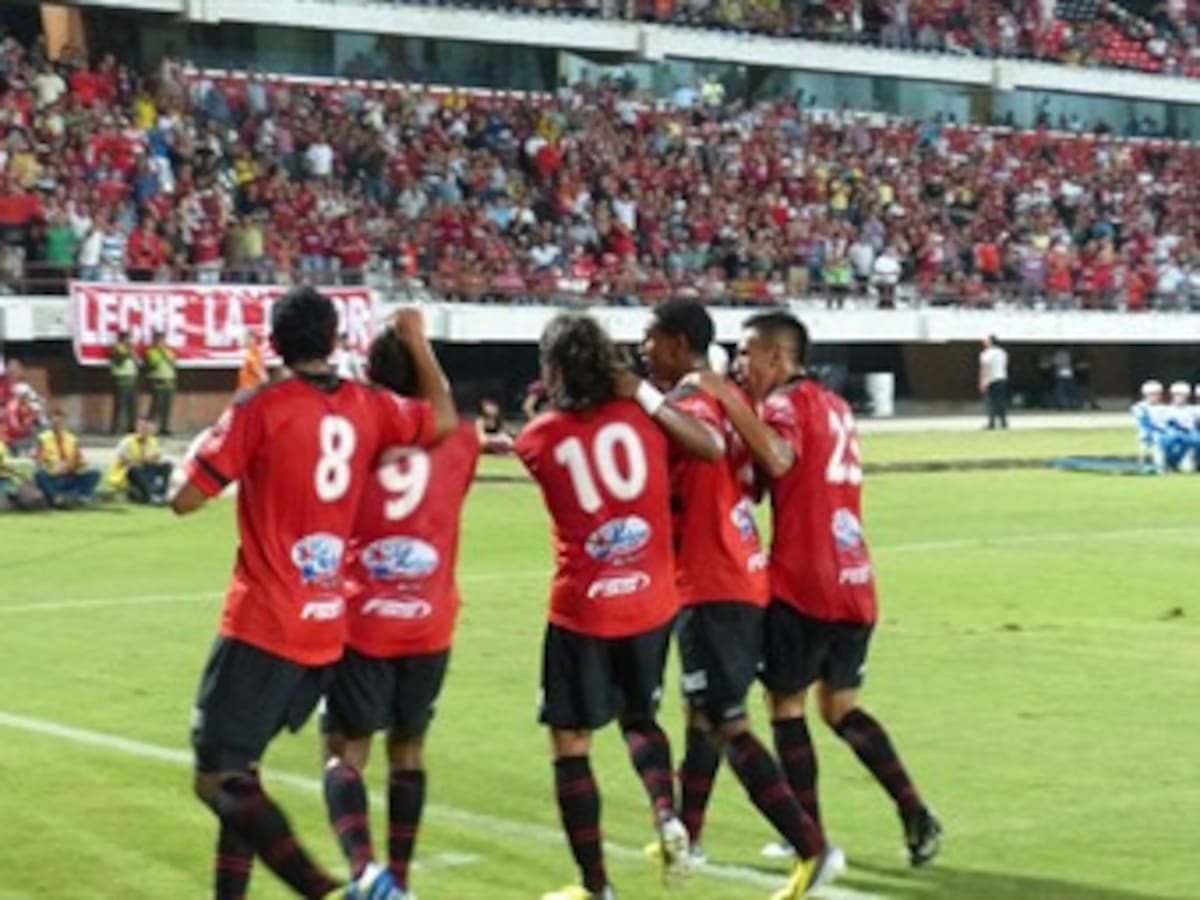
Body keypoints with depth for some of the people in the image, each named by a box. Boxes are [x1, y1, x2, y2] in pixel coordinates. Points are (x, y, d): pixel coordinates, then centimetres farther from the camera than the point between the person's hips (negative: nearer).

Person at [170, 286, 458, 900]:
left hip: (264, 625, -6)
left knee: (217, 778, -8)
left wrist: (206, 449, 9)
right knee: (238, 767, 20)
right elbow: (444, 419, 21)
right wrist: (418, 341, 27)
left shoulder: (260, 409, -11)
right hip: (328, 630, 7)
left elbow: (186, 500, -11)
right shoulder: (368, 408, 4)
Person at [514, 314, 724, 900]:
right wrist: (647, 395, 10)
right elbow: (711, 447, 9)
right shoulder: (636, 412, -1)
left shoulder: (539, 437, -5)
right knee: (640, 717, 25)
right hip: (651, 602, 3)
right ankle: (667, 816, -1)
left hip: (580, 612, -3)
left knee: (570, 743, 7)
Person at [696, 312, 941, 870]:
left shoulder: (787, 402, -8)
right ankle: (914, 813, 4)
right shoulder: (833, 405, 19)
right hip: (854, 581, 8)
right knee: (840, 705, 16)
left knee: (786, 703, 5)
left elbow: (777, 457, -29)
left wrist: (729, 400, -23)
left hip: (803, 586, -8)